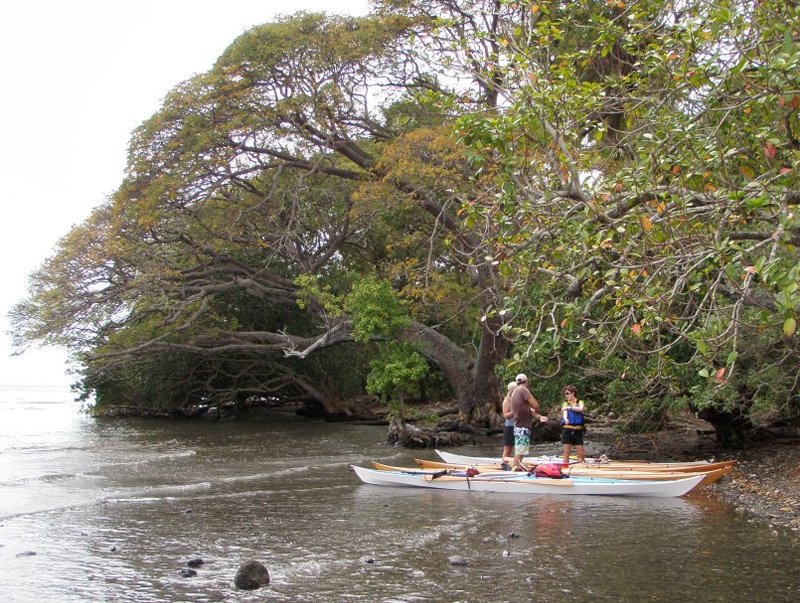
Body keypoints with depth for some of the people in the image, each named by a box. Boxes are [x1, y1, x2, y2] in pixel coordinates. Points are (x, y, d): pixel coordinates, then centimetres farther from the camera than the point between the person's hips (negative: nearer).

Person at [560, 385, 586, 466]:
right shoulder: (565, 404, 10)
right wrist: (565, 419, -32)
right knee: (566, 452, 0)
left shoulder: (580, 402, 8)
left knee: (580, 453, -2)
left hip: (578, 430, 0)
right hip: (567, 429, 1)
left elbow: (580, 409, -15)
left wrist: (570, 407, -18)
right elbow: (564, 413, -11)